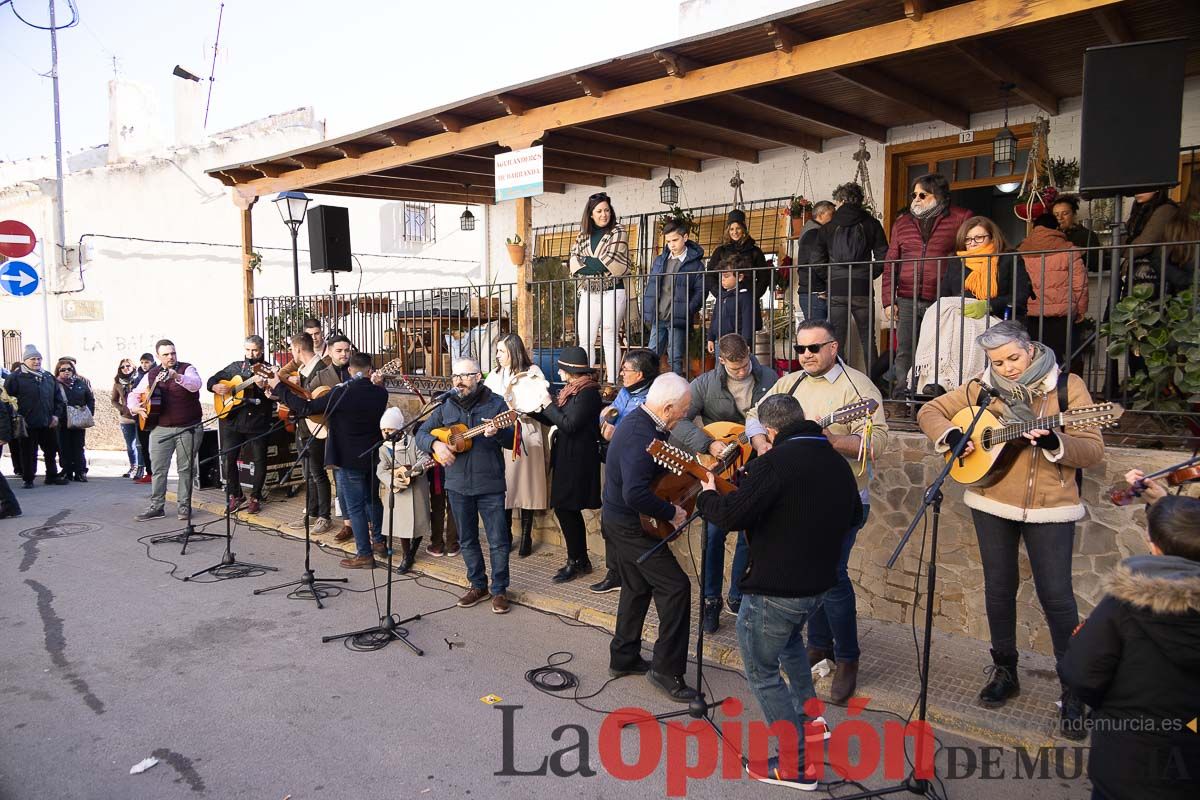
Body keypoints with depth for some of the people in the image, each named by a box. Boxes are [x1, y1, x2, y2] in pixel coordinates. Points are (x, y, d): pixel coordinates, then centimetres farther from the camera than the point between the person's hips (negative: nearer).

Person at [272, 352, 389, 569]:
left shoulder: (341, 393, -20)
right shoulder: (381, 393, -5)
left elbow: (306, 408, -15)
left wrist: (279, 387, -5)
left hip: (349, 459, -6)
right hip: (373, 456, 6)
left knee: (355, 507, 3)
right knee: (372, 499, 22)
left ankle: (364, 555, 7)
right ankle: (379, 541, 33)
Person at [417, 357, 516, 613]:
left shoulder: (496, 403, -4)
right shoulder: (446, 405, 6)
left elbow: (514, 440, -9)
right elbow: (422, 433, 8)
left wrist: (497, 432, -30)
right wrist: (435, 444, -13)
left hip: (490, 485, -3)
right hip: (457, 484, 4)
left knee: (498, 540, 0)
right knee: (467, 539, 14)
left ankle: (499, 590, 15)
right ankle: (478, 585, 30)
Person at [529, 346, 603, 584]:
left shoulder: (587, 393, -16)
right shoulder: (573, 390, 13)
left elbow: (569, 424, -21)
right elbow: (555, 420, 16)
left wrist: (548, 404, -13)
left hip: (576, 460, -10)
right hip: (568, 457, 10)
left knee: (564, 508, -5)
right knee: (569, 510, 13)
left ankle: (575, 561, 7)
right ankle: (582, 561, 23)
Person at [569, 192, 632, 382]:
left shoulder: (618, 231, 1)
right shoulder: (584, 234, 14)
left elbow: (617, 263, -10)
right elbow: (574, 261, 4)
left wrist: (587, 262, -2)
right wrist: (598, 265, -10)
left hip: (612, 292, -5)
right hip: (588, 293, 5)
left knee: (609, 338, -5)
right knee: (585, 339, 3)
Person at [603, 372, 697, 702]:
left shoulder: (639, 419, 5)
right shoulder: (642, 437, -29)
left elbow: (666, 465, 19)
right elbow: (635, 494, -38)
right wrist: (671, 513, -26)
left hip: (619, 520, 11)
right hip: (630, 526, -11)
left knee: (637, 587, 21)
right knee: (675, 587, -6)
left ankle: (623, 658, 33)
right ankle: (666, 669, 3)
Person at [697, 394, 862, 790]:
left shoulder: (774, 462, -21)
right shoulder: (837, 462, 4)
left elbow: (730, 515, -25)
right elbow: (853, 515, 20)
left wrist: (707, 495, -5)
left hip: (773, 587, -8)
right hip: (818, 582, 8)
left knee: (762, 672, 9)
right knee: (789, 639, 36)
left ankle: (797, 764, 11)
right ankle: (809, 716, 39)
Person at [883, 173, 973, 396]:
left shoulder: (961, 219, 5)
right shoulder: (902, 222, 16)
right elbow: (890, 264, 14)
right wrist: (888, 300, 6)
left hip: (942, 302, -3)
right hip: (907, 301, 3)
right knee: (904, 353, 2)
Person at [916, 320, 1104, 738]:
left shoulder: (1068, 386, -5)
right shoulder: (982, 389, 1)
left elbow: (1094, 450, -10)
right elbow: (929, 411, 8)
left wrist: (1055, 443, -29)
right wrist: (949, 435, -11)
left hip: (1051, 507, -2)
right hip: (992, 503, 3)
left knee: (1056, 594, -3)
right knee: (999, 587, 11)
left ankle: (1074, 688, 13)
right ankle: (1004, 672, 29)